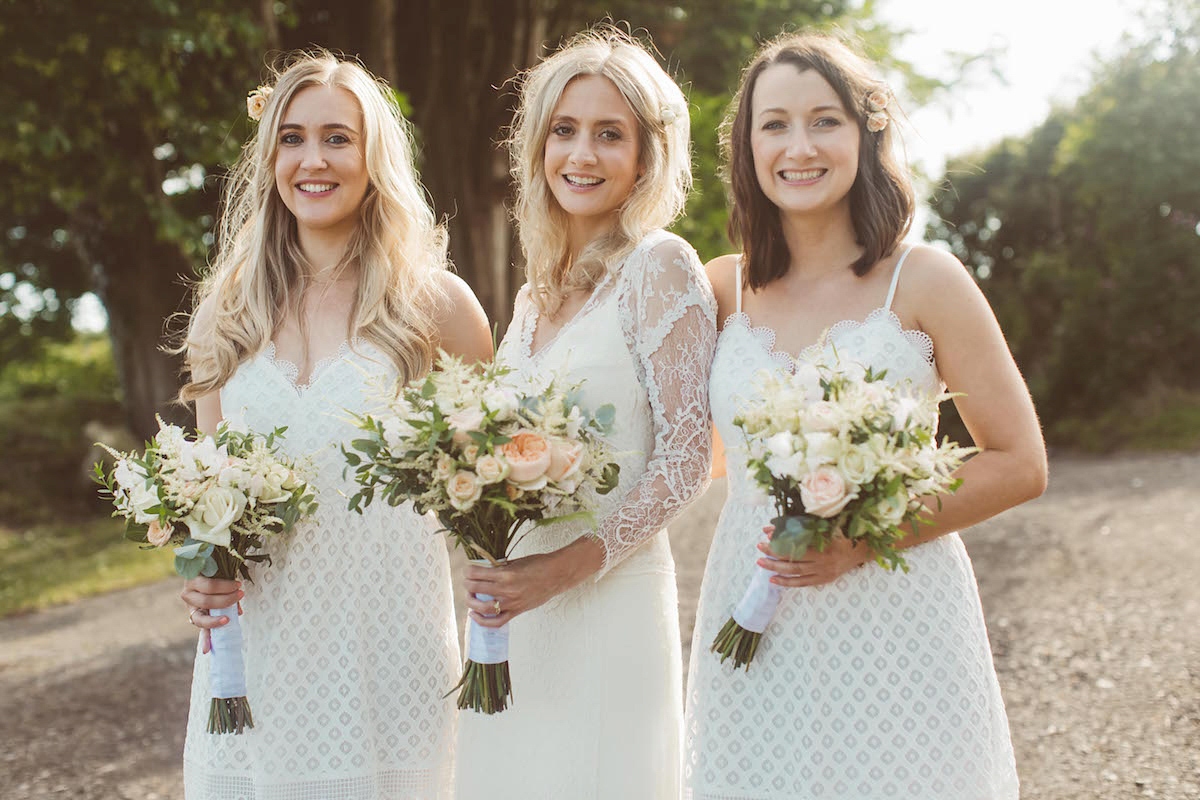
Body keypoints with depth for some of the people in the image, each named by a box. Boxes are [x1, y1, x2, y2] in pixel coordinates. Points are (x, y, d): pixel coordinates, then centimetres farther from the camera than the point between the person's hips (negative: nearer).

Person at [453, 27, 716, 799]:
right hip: (509, 604, 7)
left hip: (610, 601, -6)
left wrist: (571, 565, -21)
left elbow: (686, 456, -13)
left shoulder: (660, 266, -8)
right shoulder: (536, 294, 12)